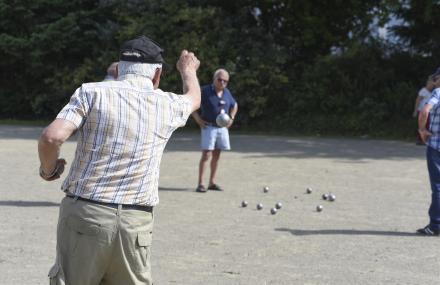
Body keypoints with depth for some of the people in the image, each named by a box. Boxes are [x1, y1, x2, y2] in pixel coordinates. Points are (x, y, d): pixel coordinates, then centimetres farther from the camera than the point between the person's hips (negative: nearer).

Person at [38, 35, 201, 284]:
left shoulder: (92, 92, 0)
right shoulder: (168, 105, 9)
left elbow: (52, 137, -13)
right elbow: (194, 99, 34)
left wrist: (49, 169, 8)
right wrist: (188, 70, 55)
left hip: (84, 215, -2)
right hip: (136, 223, 2)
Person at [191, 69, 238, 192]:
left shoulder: (227, 92, 8)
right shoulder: (205, 91, -9)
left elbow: (234, 105, 26)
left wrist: (231, 118, 11)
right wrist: (198, 119, -10)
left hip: (222, 128, 6)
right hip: (209, 127, -6)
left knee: (216, 155, 8)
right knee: (206, 155, -11)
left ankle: (212, 182, 16)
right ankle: (200, 183, -9)